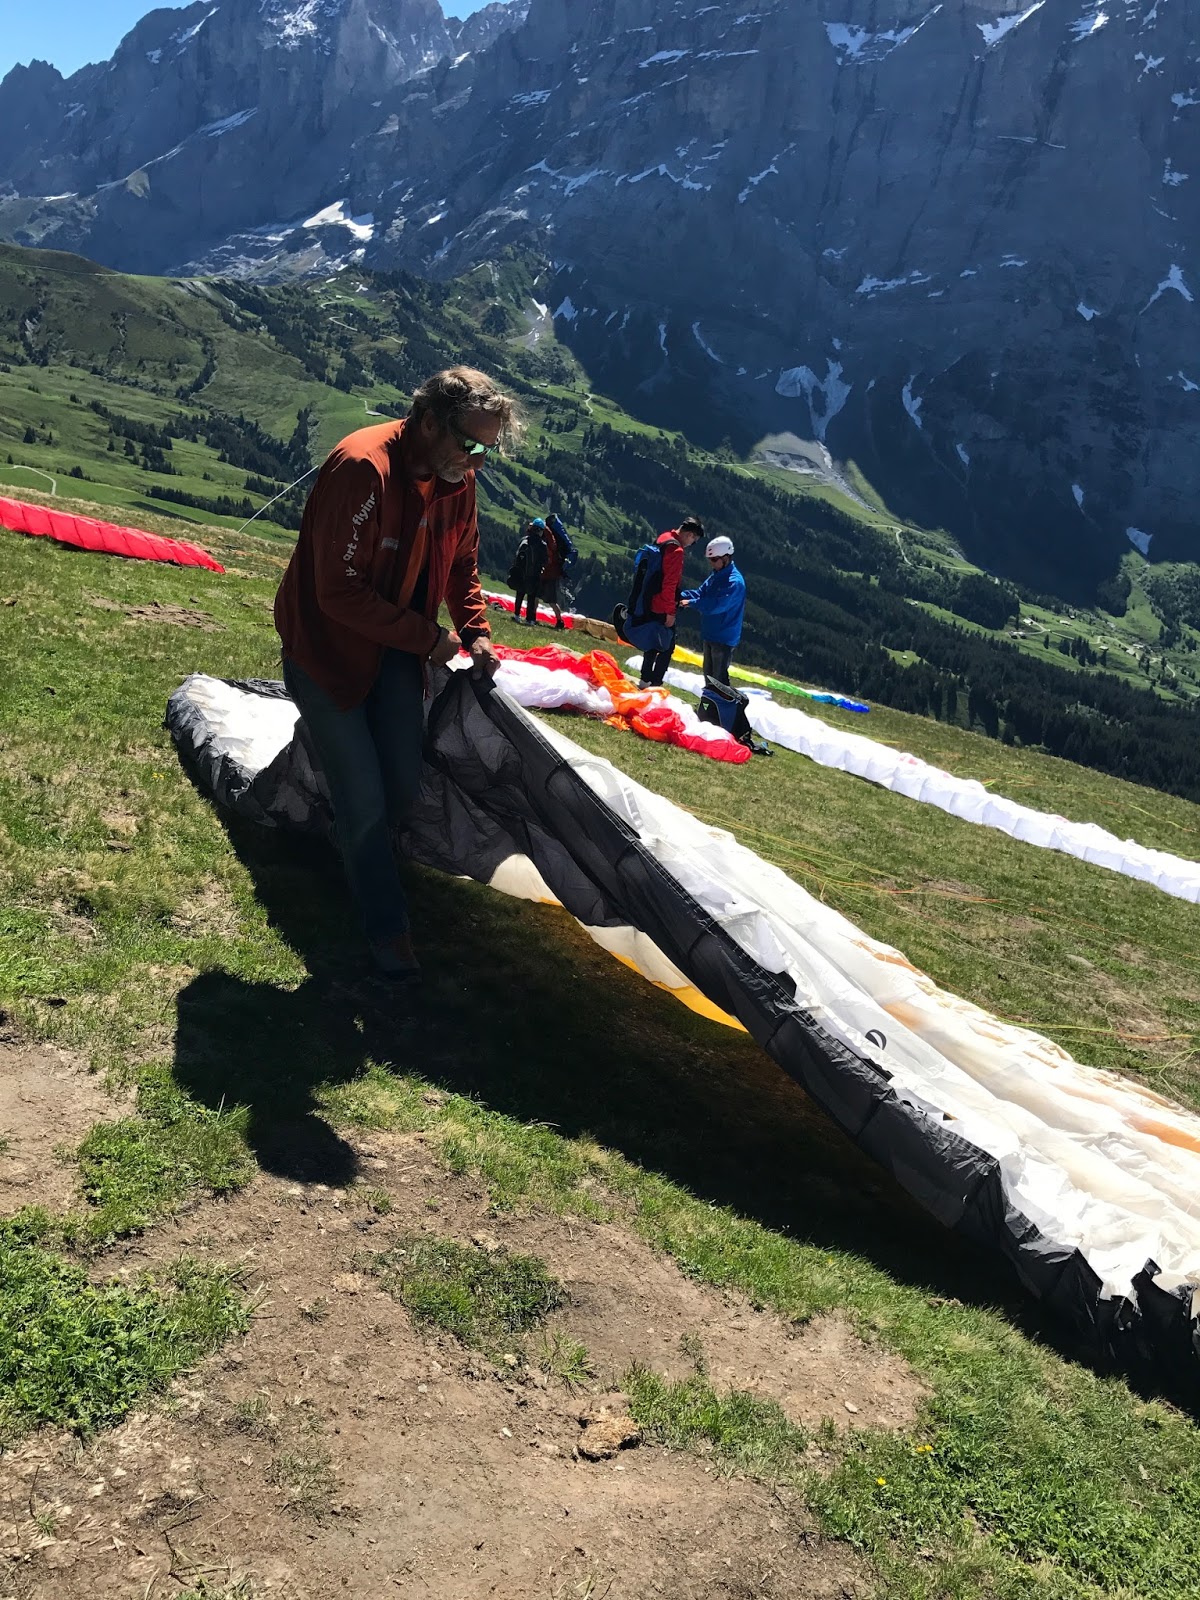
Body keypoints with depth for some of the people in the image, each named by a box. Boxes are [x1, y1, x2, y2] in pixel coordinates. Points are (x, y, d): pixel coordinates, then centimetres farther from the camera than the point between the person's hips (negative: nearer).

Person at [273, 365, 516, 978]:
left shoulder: (457, 479, -5)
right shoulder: (362, 468, -30)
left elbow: (462, 563, 13)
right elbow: (340, 591, -30)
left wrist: (476, 633, -2)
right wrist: (430, 637, -24)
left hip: (397, 648, 7)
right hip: (327, 646, -7)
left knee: (403, 784, 7)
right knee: (364, 798, -6)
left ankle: (361, 862, 38)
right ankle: (387, 928, 12)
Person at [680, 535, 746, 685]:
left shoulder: (735, 582, -23)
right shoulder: (716, 576, 7)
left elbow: (716, 605, -30)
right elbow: (700, 593, 8)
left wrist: (691, 602, -24)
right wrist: (681, 595, -9)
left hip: (724, 638, -10)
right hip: (710, 634, 10)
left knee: (719, 678, -3)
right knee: (708, 673, 22)